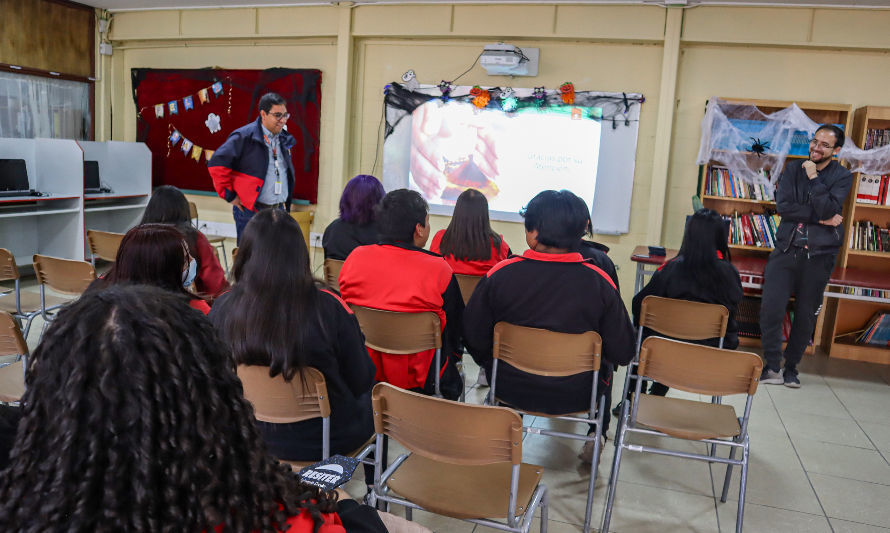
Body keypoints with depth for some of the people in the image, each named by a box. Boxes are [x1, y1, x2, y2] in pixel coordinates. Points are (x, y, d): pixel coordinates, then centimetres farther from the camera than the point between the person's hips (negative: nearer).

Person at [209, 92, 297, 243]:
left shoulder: (284, 139, 12)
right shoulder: (244, 137, -9)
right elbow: (217, 164, -11)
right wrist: (229, 196, -9)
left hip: (279, 210, 6)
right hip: (251, 212, -6)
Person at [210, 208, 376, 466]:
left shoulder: (223, 308, -19)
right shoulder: (330, 309, -28)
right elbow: (360, 382, -15)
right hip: (330, 440, -3)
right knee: (373, 393, 31)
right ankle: (373, 481, 50)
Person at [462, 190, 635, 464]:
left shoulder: (499, 274, -19)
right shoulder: (599, 282, -18)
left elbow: (474, 339, -10)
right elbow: (623, 353, -11)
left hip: (511, 389, 1)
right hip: (576, 396, 0)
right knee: (604, 361, 31)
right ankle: (596, 437, 42)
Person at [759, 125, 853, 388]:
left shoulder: (842, 176, 3)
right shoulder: (793, 169, 8)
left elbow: (828, 210, -14)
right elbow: (782, 205, -6)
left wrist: (813, 178, -12)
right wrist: (820, 218, -12)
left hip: (819, 255, -1)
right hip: (787, 249, 1)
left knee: (806, 315, 6)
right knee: (771, 308, -9)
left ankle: (791, 367, 21)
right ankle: (772, 367, 4)